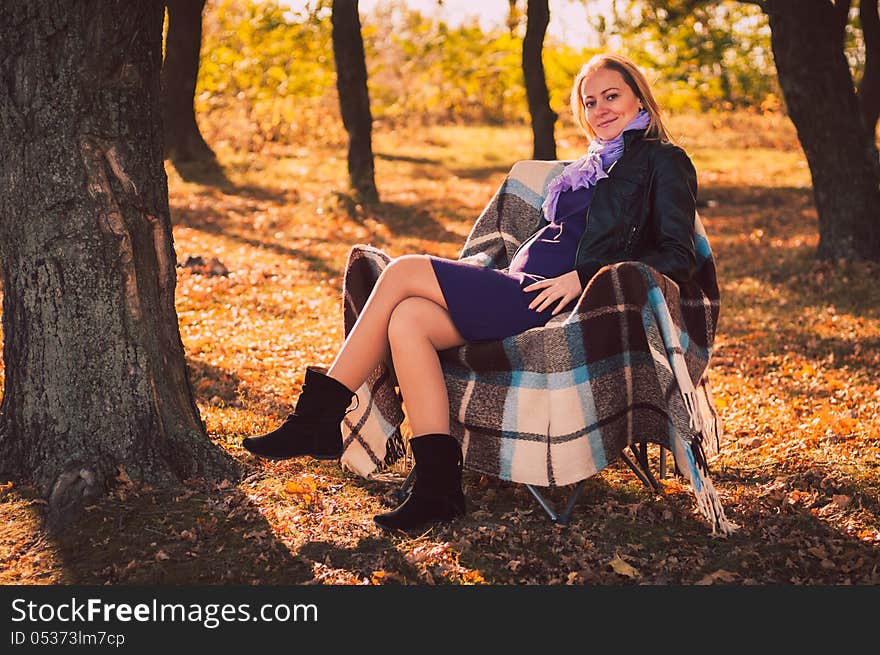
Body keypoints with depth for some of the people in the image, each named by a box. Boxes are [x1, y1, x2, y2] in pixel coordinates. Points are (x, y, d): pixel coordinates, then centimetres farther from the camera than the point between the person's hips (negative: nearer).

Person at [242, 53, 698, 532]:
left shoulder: (662, 161, 4)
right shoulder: (593, 165, 29)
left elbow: (678, 258, -7)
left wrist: (583, 277, -16)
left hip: (560, 303, -8)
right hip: (524, 294, 8)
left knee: (402, 272, -13)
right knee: (407, 318, -20)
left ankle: (318, 421, -6)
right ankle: (437, 487, -22)